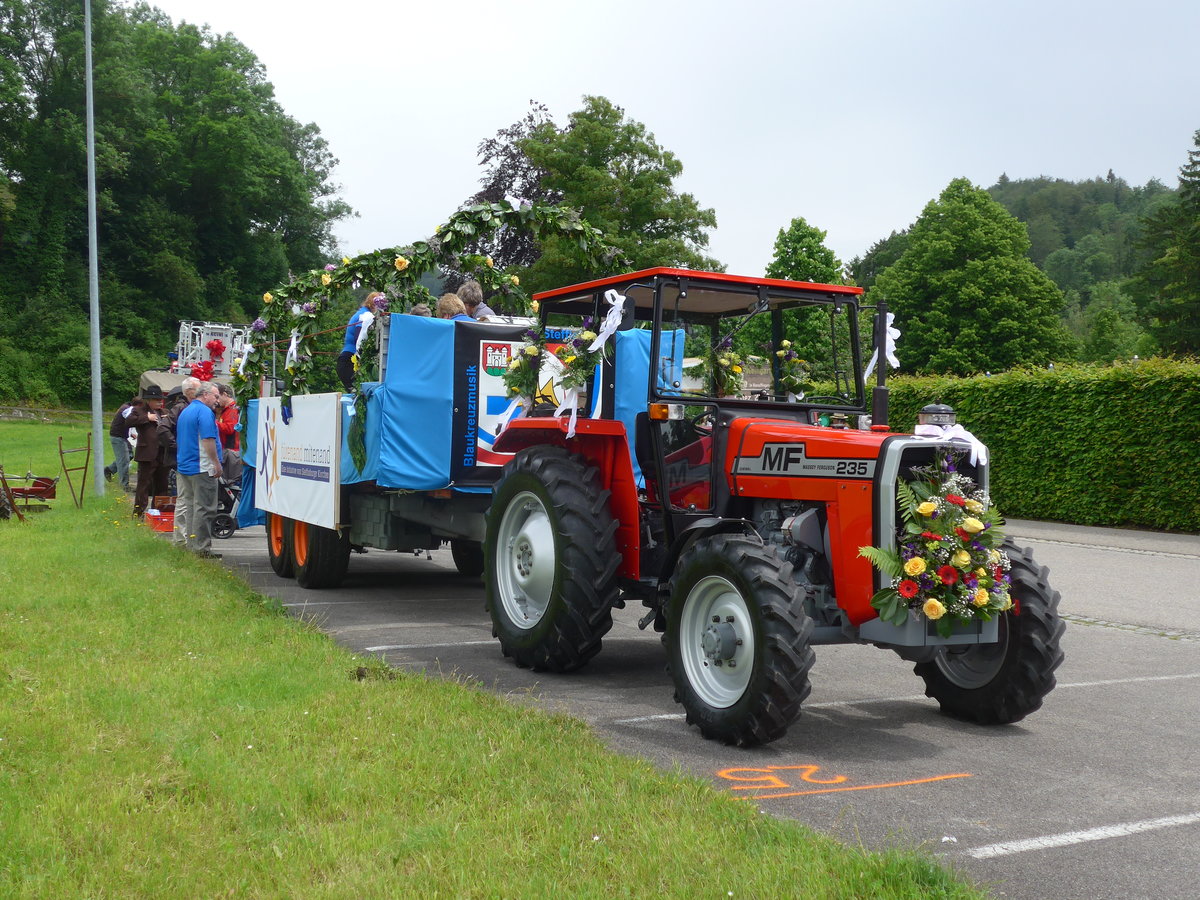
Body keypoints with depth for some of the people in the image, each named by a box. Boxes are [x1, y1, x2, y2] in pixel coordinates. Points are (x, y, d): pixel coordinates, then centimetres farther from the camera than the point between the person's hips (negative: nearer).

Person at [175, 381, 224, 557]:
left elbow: (178, 439, 25)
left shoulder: (185, 411, 18)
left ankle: (191, 544, 17)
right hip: (202, 468, -9)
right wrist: (217, 464, -17)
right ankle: (202, 547, -6)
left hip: (185, 466, 10)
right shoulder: (204, 411, -12)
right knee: (204, 509, -6)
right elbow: (208, 440, -20)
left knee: (190, 506, 13)